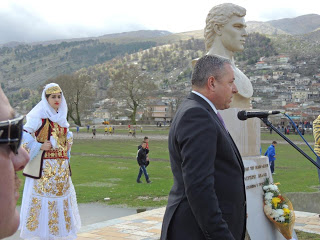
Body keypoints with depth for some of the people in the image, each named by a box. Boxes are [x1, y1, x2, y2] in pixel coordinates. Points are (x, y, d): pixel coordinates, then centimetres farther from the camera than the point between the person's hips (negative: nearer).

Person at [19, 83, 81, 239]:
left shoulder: (61, 117, 15)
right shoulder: (39, 116, -8)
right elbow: (24, 134, -15)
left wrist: (68, 143, 13)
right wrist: (40, 146, -17)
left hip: (62, 166, 8)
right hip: (44, 166, -7)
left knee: (61, 191, 9)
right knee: (43, 193, -7)